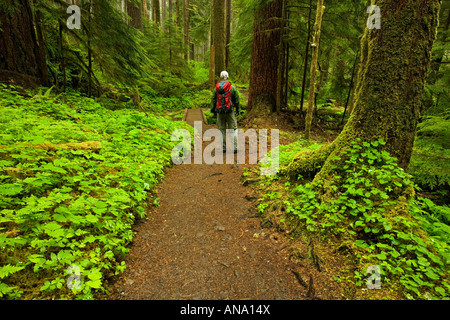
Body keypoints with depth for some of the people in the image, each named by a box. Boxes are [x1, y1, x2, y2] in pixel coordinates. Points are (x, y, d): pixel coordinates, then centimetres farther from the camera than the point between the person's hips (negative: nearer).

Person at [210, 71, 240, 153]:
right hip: (230, 111, -2)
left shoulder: (216, 88, 4)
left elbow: (213, 100, 6)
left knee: (222, 130, 10)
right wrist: (238, 109, 13)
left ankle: (224, 147, 11)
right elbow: (236, 99, 2)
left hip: (219, 111, 2)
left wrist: (213, 110, 15)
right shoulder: (232, 88, -2)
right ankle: (234, 147, 0)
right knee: (233, 129, 4)